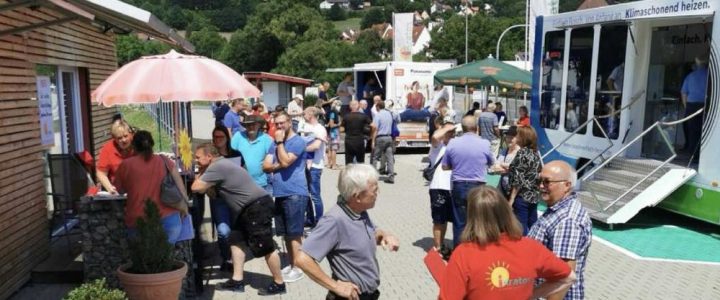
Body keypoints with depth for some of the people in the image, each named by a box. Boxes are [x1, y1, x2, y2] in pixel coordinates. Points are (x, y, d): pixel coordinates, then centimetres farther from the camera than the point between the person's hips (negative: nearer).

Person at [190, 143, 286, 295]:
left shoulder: (217, 167, -13)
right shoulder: (220, 165, 19)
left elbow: (196, 188, -12)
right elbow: (213, 192, 25)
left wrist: (200, 173, 5)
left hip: (258, 206, -11)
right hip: (248, 208, 11)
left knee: (265, 247, -4)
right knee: (236, 240, 12)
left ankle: (279, 284, 7)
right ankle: (237, 281, 17)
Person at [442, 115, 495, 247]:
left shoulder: (453, 143, -4)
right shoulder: (484, 143, -8)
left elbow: (445, 166, 5)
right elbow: (492, 162, 10)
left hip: (458, 187, 1)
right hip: (478, 187, -1)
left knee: (459, 224, 10)